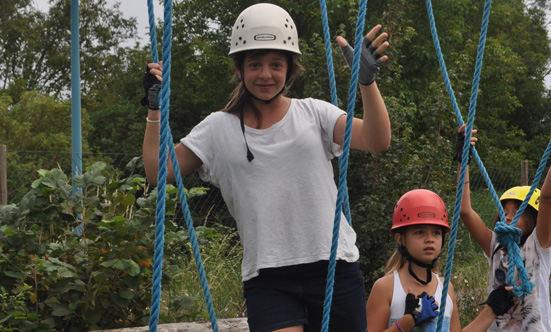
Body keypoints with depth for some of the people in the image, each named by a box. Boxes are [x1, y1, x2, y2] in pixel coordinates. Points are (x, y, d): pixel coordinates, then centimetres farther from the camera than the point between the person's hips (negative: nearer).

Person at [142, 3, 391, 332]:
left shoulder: (314, 114, 7)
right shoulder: (219, 129, 9)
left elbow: (377, 141, -5)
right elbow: (158, 171, 6)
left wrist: (367, 81, -17)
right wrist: (155, 109, 0)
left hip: (334, 267, 1)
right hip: (267, 277, 0)